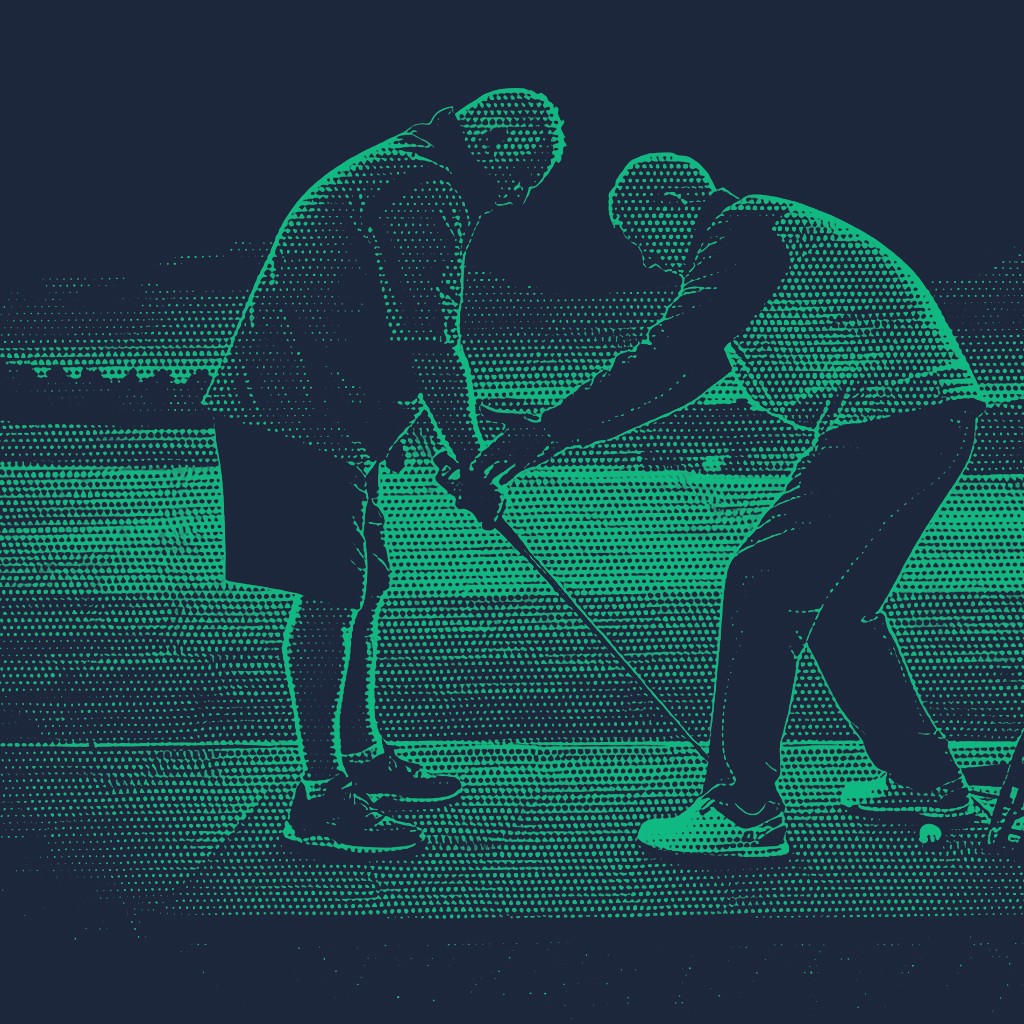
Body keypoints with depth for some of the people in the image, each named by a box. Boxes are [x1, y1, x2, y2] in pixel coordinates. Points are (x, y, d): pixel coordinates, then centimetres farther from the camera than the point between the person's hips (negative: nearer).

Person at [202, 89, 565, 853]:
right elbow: (430, 344, -20)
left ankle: (361, 758, 27)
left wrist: (389, 421, 22)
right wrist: (473, 459, -14)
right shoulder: (429, 194, -15)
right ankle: (320, 799, -1)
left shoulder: (404, 172, 21)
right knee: (331, 596, -8)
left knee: (364, 583, 15)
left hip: (328, 415, 11)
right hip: (300, 417, -11)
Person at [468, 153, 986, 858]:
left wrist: (554, 429, -19)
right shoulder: (756, 236, 23)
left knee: (763, 590, -10)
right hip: (935, 425, 10)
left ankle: (745, 809, -7)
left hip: (887, 418, -10)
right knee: (837, 605, 19)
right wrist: (559, 428, 18)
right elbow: (684, 372, 23)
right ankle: (926, 779, 27)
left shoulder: (744, 232, -9)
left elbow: (668, 361, -21)